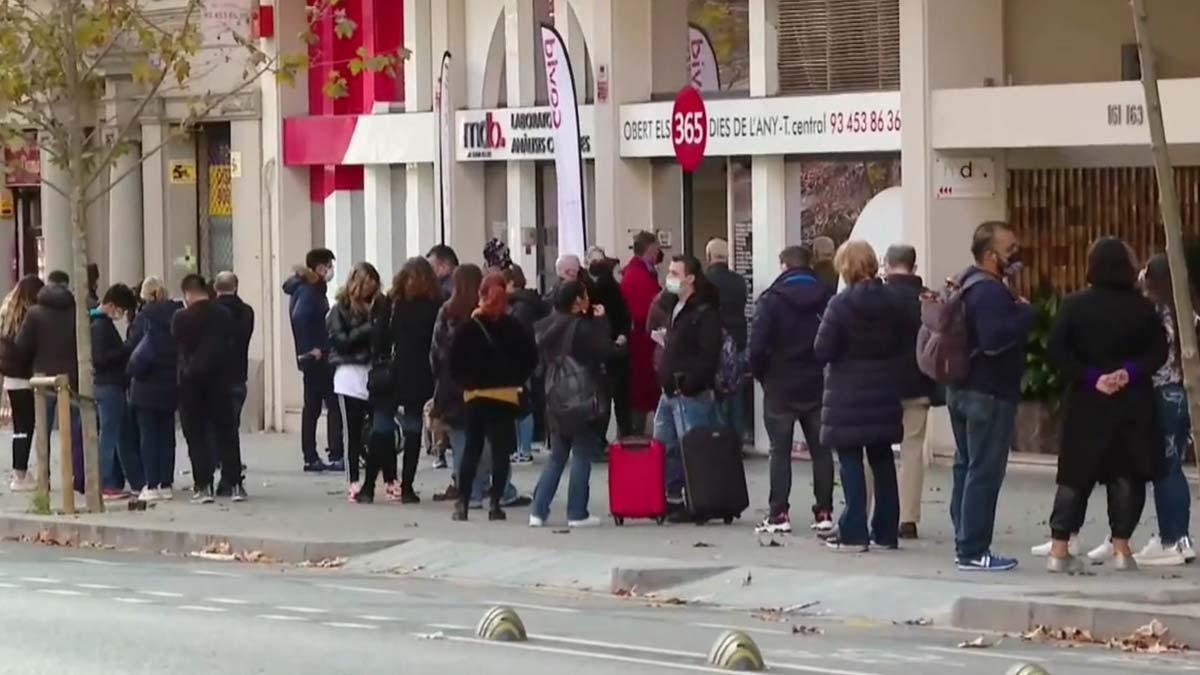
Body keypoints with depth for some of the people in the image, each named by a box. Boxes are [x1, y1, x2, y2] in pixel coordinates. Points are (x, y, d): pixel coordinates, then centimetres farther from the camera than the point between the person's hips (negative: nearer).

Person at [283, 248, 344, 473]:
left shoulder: (306, 288, 14)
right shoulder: (310, 291, -15)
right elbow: (299, 316, -29)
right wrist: (310, 348, -24)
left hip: (312, 357, 10)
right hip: (318, 357, -10)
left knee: (312, 406, 11)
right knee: (334, 404, -7)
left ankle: (311, 458, 13)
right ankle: (336, 456, -8)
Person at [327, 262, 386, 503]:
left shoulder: (380, 306, 9)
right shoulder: (341, 310, 1)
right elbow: (340, 341, -9)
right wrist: (367, 329, -16)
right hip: (351, 374, -2)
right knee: (353, 433, 2)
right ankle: (353, 483, 7)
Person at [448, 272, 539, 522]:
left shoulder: (468, 327, -4)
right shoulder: (514, 327, -2)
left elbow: (454, 361, -8)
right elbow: (531, 356, -1)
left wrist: (465, 383, 4)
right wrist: (516, 381, 6)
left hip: (475, 395, 1)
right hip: (507, 396, -1)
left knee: (471, 449, 10)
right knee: (501, 451, 2)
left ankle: (462, 503, 5)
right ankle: (495, 504, -3)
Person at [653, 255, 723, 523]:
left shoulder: (704, 312, -13)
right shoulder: (676, 308, 17)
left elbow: (709, 355, -21)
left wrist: (690, 384, -23)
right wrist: (665, 339, 9)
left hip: (691, 393, -10)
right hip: (670, 391, 10)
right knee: (664, 448, 13)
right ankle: (672, 499, 22)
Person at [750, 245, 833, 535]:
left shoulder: (772, 299, -9)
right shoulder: (825, 298, 0)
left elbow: (757, 345, -15)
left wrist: (761, 373, 1)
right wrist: (824, 368, 9)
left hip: (780, 385, -3)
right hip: (817, 385, 3)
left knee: (780, 451, 2)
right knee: (821, 450, 9)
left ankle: (779, 513, -2)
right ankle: (824, 512, 8)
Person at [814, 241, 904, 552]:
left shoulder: (840, 304, -14)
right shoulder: (892, 302, 2)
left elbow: (822, 351, -14)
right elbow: (901, 344, 8)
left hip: (848, 397, -5)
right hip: (884, 395, 5)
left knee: (851, 462, 0)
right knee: (882, 460, 13)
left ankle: (853, 533, -2)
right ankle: (886, 531, 17)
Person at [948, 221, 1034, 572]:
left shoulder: (968, 286, 13)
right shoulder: (991, 291, -19)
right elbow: (995, 338, -32)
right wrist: (1025, 312, -20)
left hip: (962, 389, 10)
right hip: (990, 393, -10)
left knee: (966, 468, 15)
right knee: (985, 473, -7)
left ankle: (965, 544, 21)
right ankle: (973, 551, -7)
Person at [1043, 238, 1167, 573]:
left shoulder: (1074, 305, -3)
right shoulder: (1143, 307, -3)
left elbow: (1056, 352, -10)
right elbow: (1158, 352, -7)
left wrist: (1091, 377, -11)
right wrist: (1130, 372, -13)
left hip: (1086, 403, 1)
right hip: (1132, 403, -1)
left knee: (1076, 475, 7)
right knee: (1127, 475, 7)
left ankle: (1059, 549, 2)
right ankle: (1121, 549, 4)